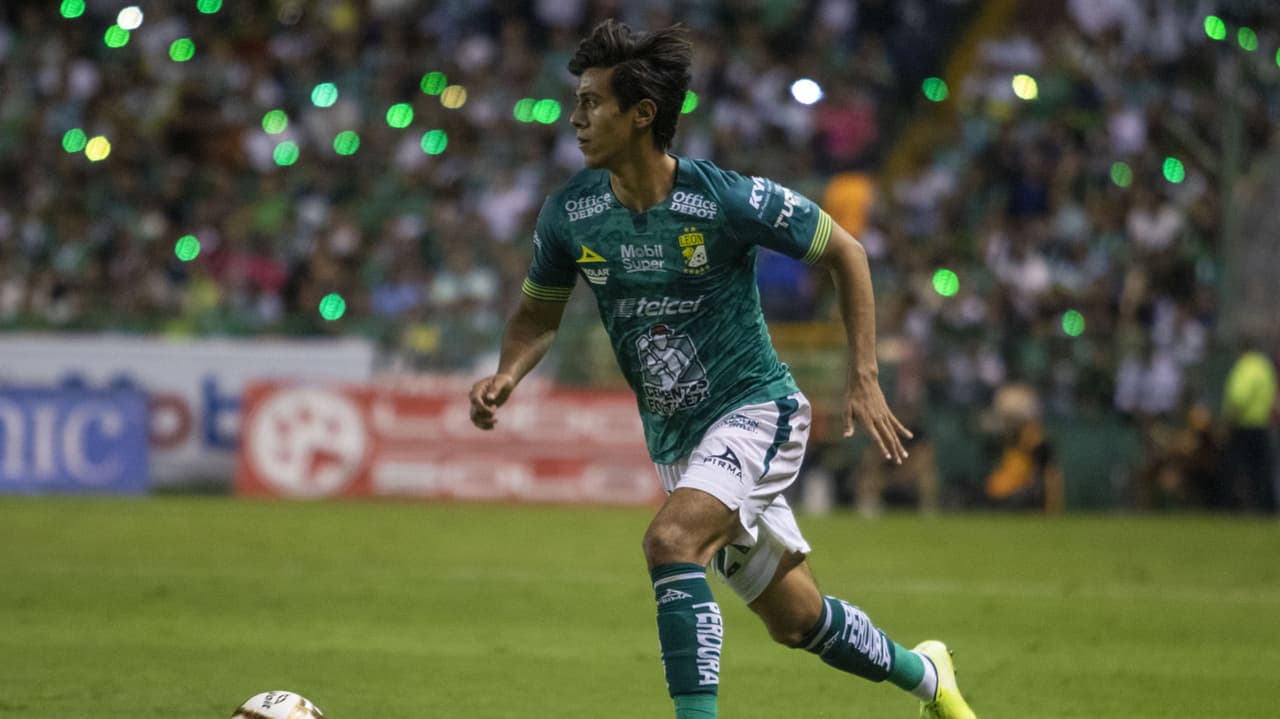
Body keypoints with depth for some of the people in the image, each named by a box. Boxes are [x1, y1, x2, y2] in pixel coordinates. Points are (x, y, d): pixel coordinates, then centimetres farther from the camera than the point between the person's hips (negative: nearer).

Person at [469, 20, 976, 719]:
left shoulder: (727, 199, -20)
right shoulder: (568, 214, -7)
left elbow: (844, 252, -6)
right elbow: (538, 312, 10)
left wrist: (864, 380, -10)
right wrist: (507, 376, -11)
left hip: (754, 407, -5)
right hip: (675, 440, 5)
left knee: (670, 541, -31)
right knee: (796, 620, 15)